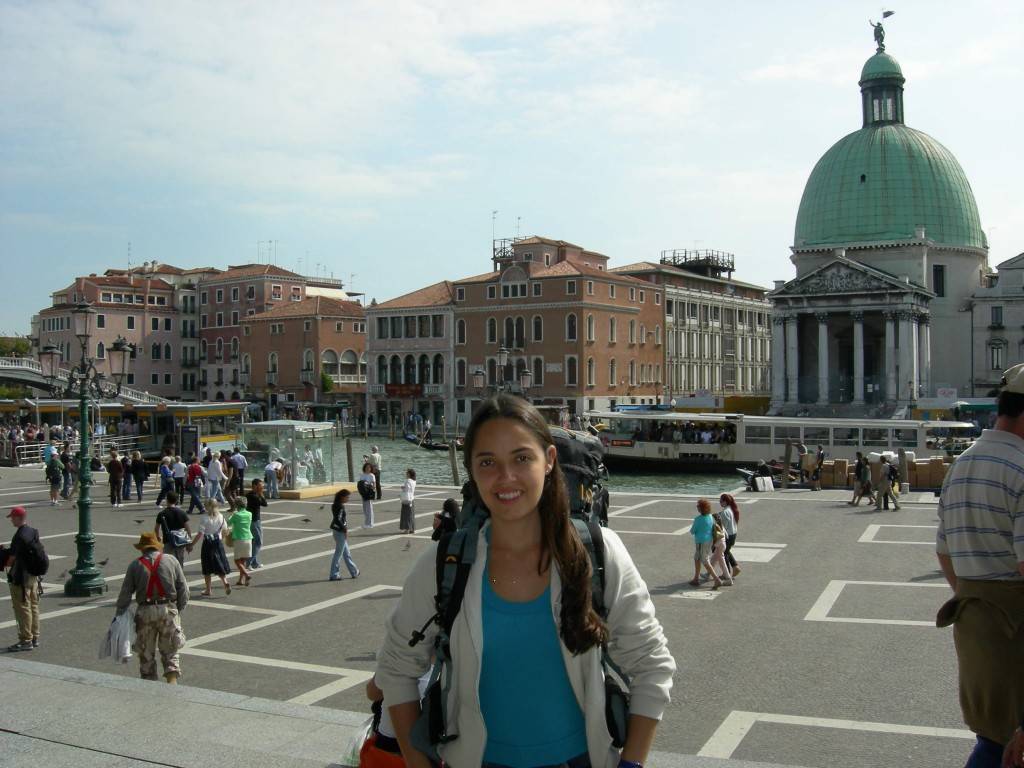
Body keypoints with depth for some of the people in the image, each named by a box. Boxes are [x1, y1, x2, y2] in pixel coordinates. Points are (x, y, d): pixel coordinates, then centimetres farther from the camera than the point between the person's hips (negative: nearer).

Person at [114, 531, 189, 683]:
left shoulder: (135, 565, 1)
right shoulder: (172, 561, 3)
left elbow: (125, 593, 0)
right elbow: (183, 589, 2)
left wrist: (120, 614, 8)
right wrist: (179, 609, 11)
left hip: (145, 612, 0)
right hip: (168, 610, 1)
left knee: (146, 651, 13)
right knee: (170, 649, 10)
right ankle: (172, 677, -6)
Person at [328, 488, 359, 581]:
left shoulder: (336, 505, 10)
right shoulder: (340, 506, -19)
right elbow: (338, 520, -27)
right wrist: (345, 530, -19)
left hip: (339, 531, 10)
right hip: (340, 531, -10)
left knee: (346, 553, 17)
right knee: (338, 553, 0)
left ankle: (354, 572, 26)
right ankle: (334, 575, 7)